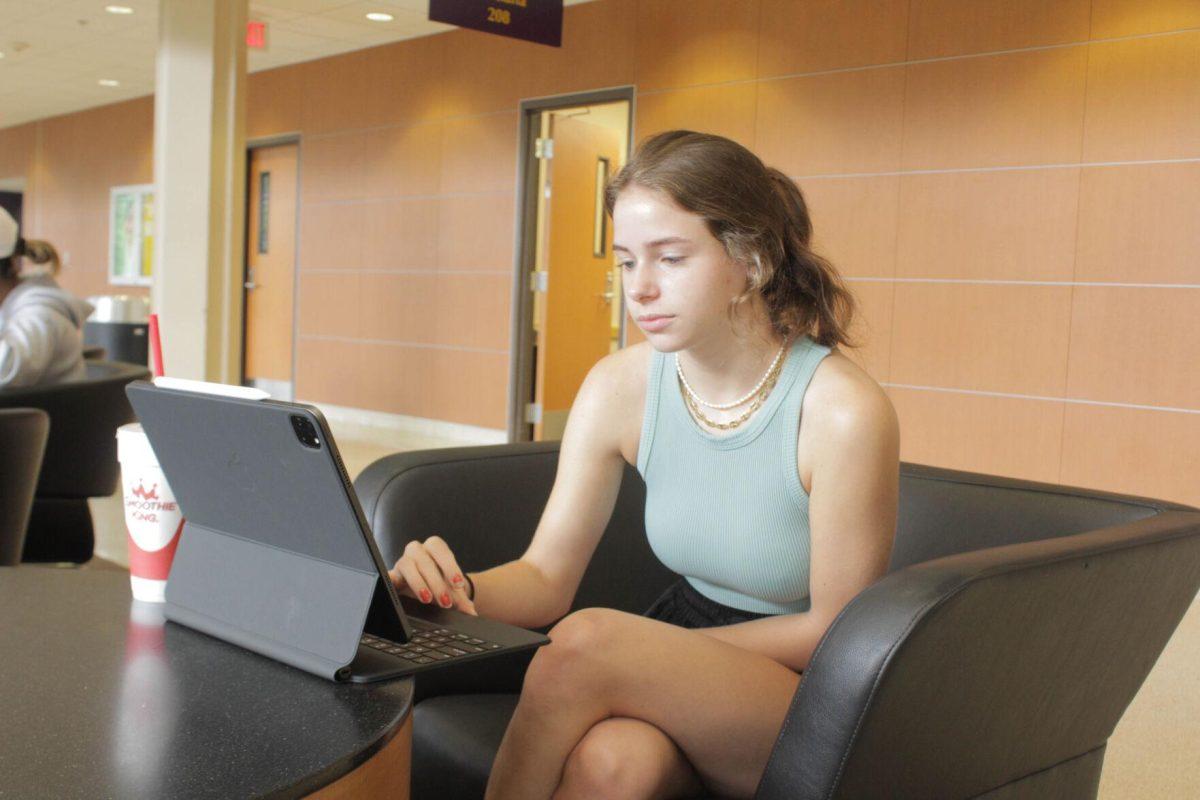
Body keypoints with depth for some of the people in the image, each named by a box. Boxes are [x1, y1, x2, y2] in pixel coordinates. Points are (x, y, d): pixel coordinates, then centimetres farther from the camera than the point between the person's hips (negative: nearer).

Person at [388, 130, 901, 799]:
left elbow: (837, 629, -10)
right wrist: (463, 589, -26)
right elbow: (547, 577, -4)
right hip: (681, 648, 3)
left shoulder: (845, 412, -21)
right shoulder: (619, 387, -6)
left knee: (590, 641, -30)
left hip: (810, 700, -3)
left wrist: (672, 650, -15)